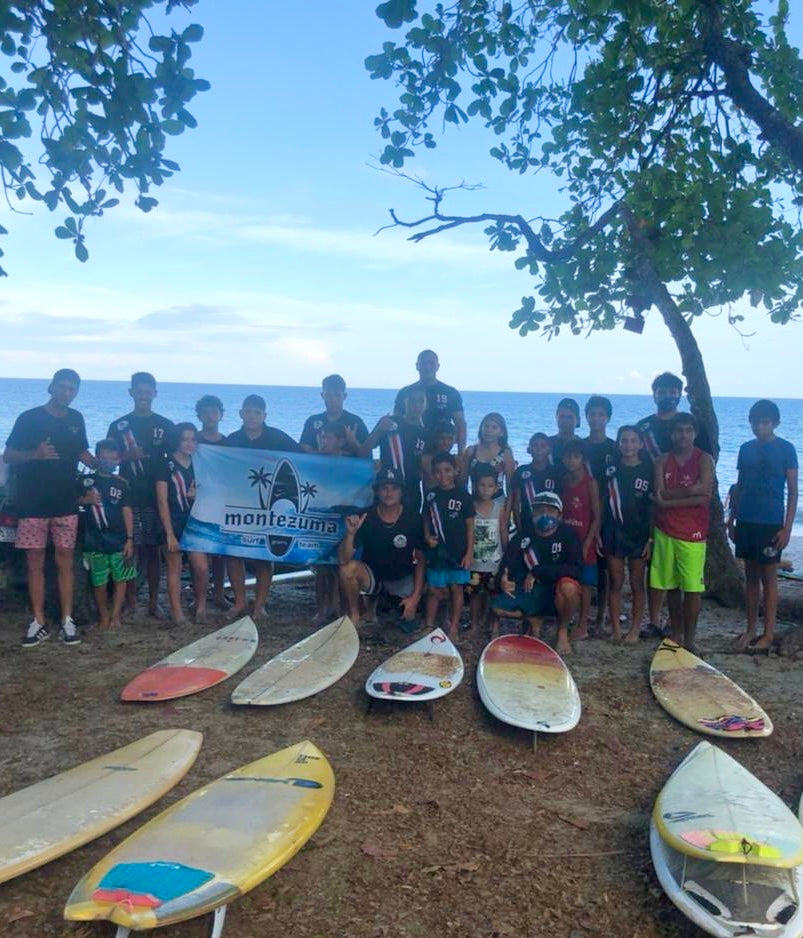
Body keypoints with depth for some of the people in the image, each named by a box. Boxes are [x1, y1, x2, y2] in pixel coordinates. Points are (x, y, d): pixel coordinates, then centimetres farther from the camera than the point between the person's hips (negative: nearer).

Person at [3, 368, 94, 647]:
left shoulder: (76, 419, 7)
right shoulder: (29, 418, -5)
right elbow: (8, 456, -5)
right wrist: (35, 454, -23)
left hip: (66, 504, 3)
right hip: (33, 504, -2)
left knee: (65, 561, 4)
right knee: (35, 563, 4)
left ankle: (67, 621, 10)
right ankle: (38, 623, 13)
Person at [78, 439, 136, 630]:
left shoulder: (121, 483, 8)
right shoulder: (85, 480, 5)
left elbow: (127, 511, 6)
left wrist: (130, 539, 0)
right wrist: (86, 499, -15)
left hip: (119, 538, 1)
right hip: (95, 540, -1)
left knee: (120, 578, -1)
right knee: (99, 581, 4)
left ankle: (115, 616, 6)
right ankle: (103, 616, 18)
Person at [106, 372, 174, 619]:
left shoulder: (166, 426, 8)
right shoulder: (119, 426, 7)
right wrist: (128, 455, -14)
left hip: (156, 496, 0)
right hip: (128, 496, 0)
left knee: (153, 549, 4)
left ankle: (153, 602, 10)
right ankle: (130, 601, 10)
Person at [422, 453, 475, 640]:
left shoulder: (462, 495, -6)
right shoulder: (431, 495, 1)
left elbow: (470, 526, -3)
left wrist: (469, 553, -6)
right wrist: (427, 537, -8)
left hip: (458, 551, -2)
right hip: (436, 550, 2)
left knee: (456, 588, 8)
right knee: (433, 590, 9)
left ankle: (453, 628, 20)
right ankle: (429, 626, 21)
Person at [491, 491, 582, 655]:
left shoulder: (568, 534, -10)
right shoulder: (524, 535, -3)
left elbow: (575, 568, -22)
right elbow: (507, 563, -4)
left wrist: (538, 571, -26)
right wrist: (503, 579, -29)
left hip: (556, 593, -3)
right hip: (528, 590, 3)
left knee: (568, 586, -37)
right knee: (497, 608, -19)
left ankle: (563, 632, -8)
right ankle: (533, 620, 14)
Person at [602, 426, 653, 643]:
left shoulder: (648, 471, 1)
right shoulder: (611, 470, 4)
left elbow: (652, 507, 0)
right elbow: (602, 502, 6)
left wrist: (651, 538, -5)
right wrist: (598, 532, 1)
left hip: (639, 534, -1)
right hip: (614, 533, 1)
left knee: (637, 584, 6)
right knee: (615, 582, 4)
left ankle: (635, 629, 14)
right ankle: (615, 629, 11)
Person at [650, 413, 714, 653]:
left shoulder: (704, 459, -1)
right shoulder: (663, 461, 8)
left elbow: (704, 497, -14)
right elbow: (659, 496, -4)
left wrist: (669, 498, -13)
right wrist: (689, 491, -13)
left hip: (693, 533, -3)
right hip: (665, 531, 3)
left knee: (692, 588, -4)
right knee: (671, 586, 10)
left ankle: (689, 638, 8)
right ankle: (676, 634, 22)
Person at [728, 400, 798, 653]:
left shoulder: (785, 449, -4)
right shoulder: (746, 449, 9)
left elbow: (793, 491, -5)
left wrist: (787, 528, -11)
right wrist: (732, 519, 10)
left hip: (770, 523, -5)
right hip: (746, 521, 5)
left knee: (768, 577, 0)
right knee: (750, 575, 11)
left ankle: (768, 635, 7)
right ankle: (751, 630, 19)